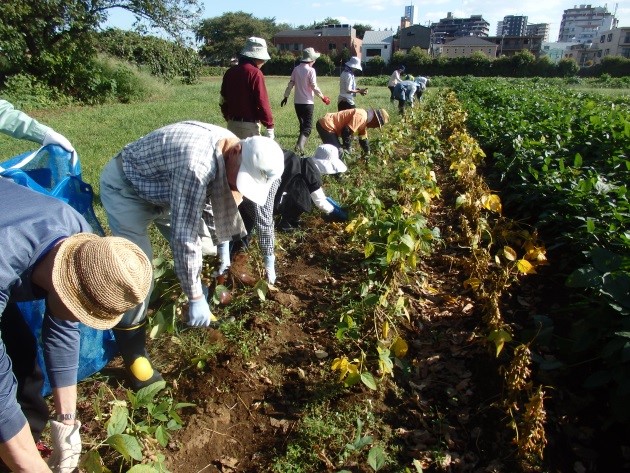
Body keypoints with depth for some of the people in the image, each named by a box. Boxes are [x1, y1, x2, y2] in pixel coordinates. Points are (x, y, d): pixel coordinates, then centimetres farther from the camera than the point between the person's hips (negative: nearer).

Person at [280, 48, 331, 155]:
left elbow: (290, 84, 6)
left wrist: (286, 96, 15)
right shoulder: (311, 70, -10)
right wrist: (323, 97, -1)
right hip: (307, 103, -6)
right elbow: (314, 87, -12)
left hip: (297, 102, 6)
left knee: (302, 125, 18)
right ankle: (299, 146, -23)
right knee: (308, 126, -4)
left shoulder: (296, 69, 5)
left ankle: (301, 146, 21)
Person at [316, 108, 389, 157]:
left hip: (328, 125, 10)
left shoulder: (364, 119, 15)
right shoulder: (361, 116, -18)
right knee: (338, 153, -10)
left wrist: (367, 153, 31)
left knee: (338, 151, 19)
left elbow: (363, 139, 26)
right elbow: (346, 132, -23)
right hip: (326, 125, -10)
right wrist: (347, 148, -10)